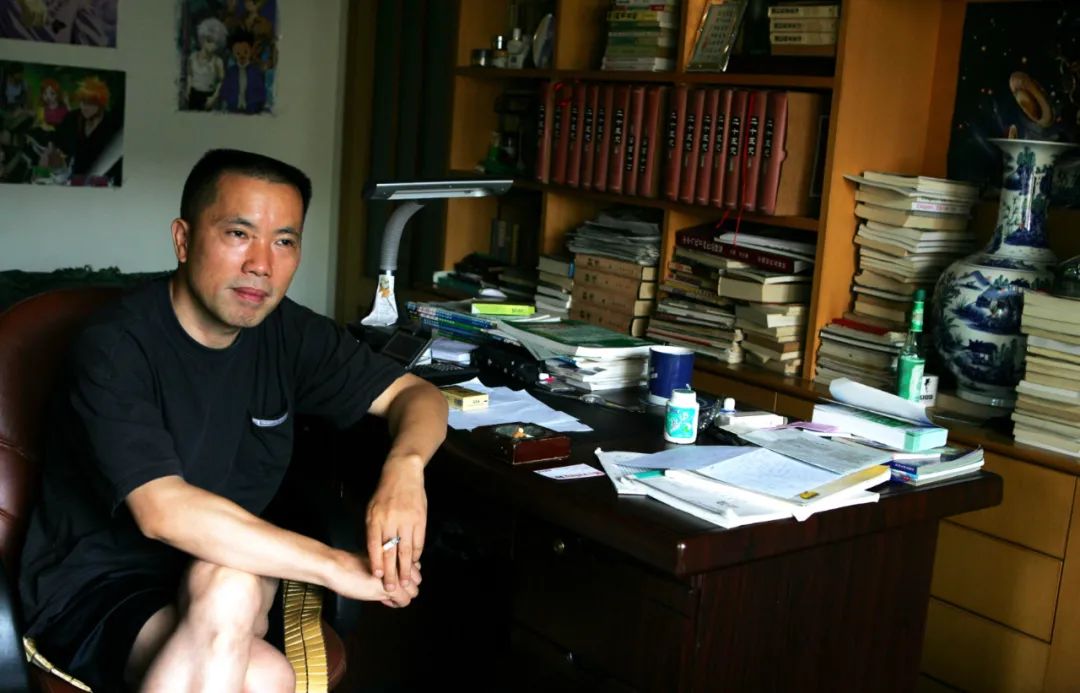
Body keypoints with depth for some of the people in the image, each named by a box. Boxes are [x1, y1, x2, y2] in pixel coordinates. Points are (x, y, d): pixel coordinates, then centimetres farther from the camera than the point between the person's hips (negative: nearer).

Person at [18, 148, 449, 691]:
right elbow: (162, 510, -31)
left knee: (225, 583, -33)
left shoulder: (288, 333, -1)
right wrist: (335, 566, -31)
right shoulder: (114, 349, -19)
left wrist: (404, 464, -21)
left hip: (230, 567, 5)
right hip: (95, 591, -4)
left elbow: (416, 394, 4)